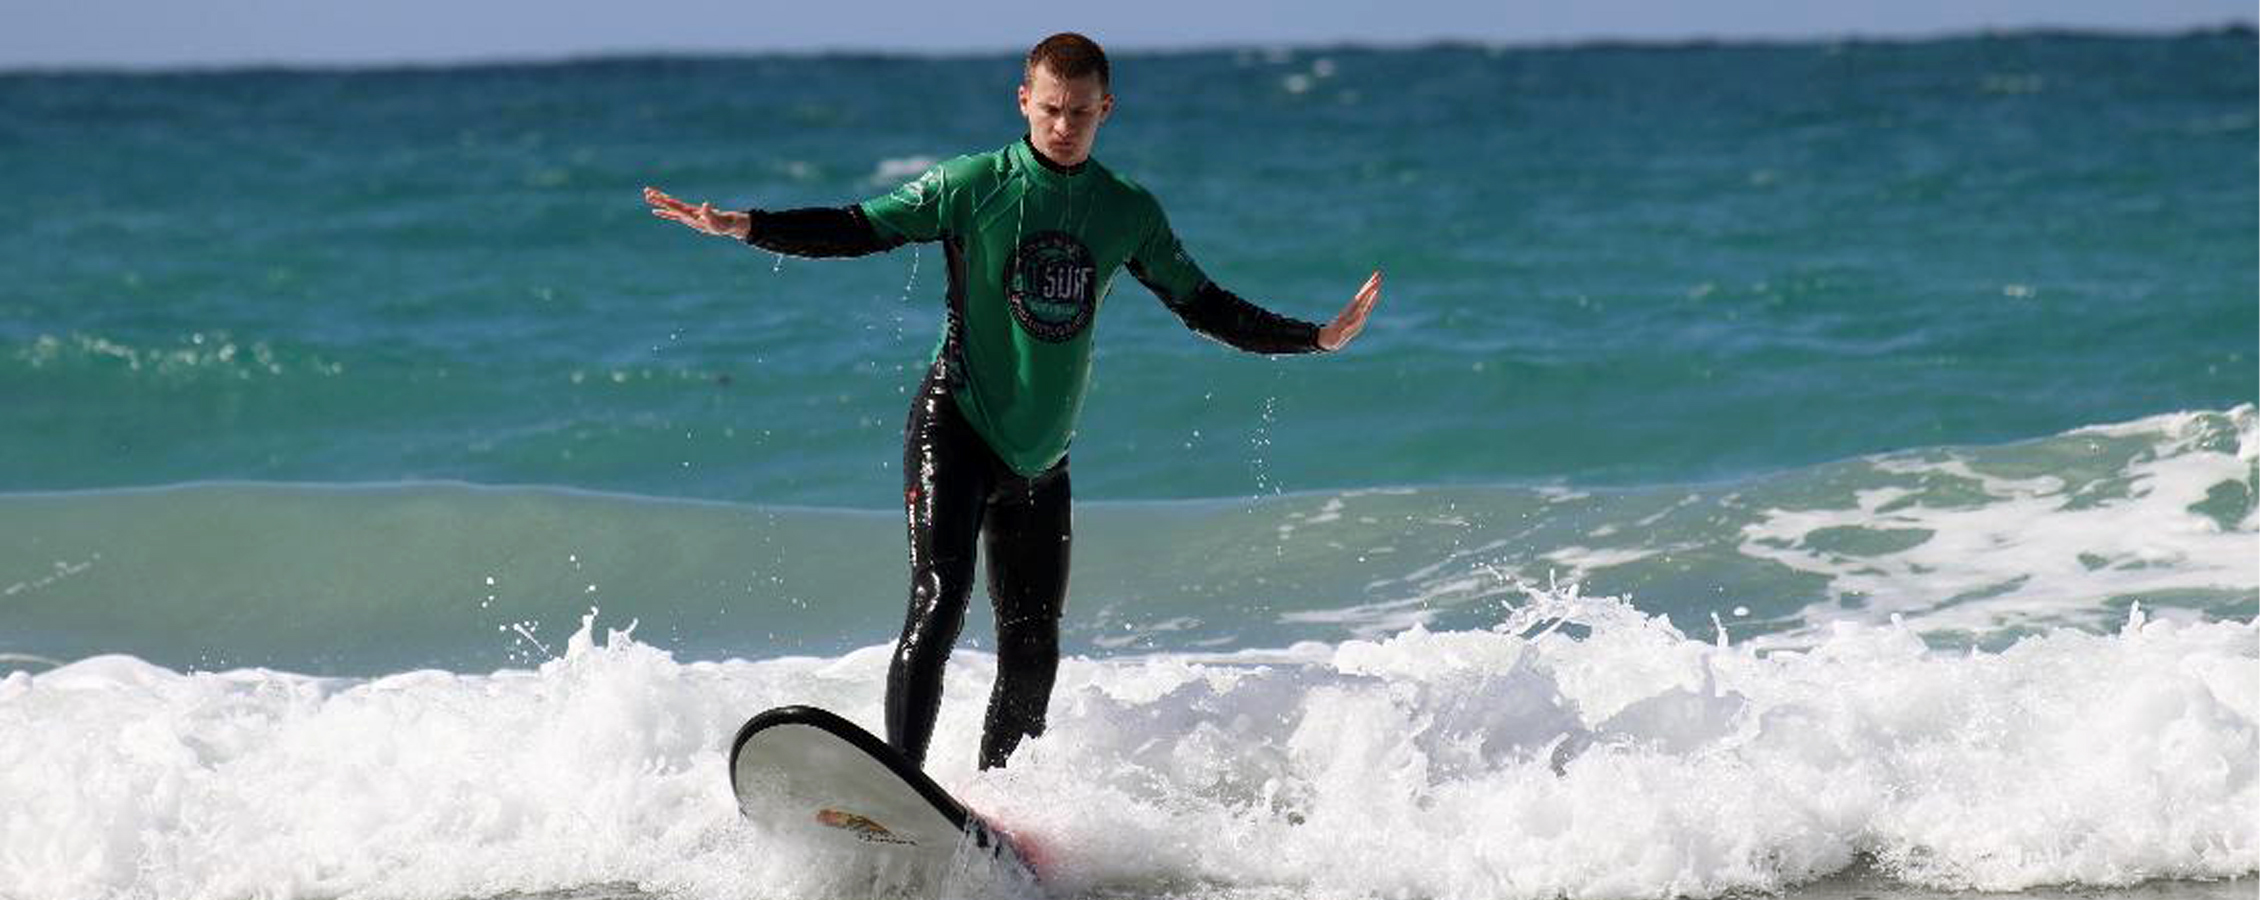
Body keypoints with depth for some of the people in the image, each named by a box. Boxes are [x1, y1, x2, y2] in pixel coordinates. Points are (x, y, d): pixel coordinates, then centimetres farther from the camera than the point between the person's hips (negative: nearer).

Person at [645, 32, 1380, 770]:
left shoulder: (1129, 213, 6)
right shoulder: (973, 185, -5)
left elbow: (1204, 307, 14)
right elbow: (858, 229, -6)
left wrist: (1319, 336, 8)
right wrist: (744, 226, -19)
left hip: (1040, 458, 4)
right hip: (954, 426, -4)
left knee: (1032, 654, 5)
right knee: (940, 599, -23)